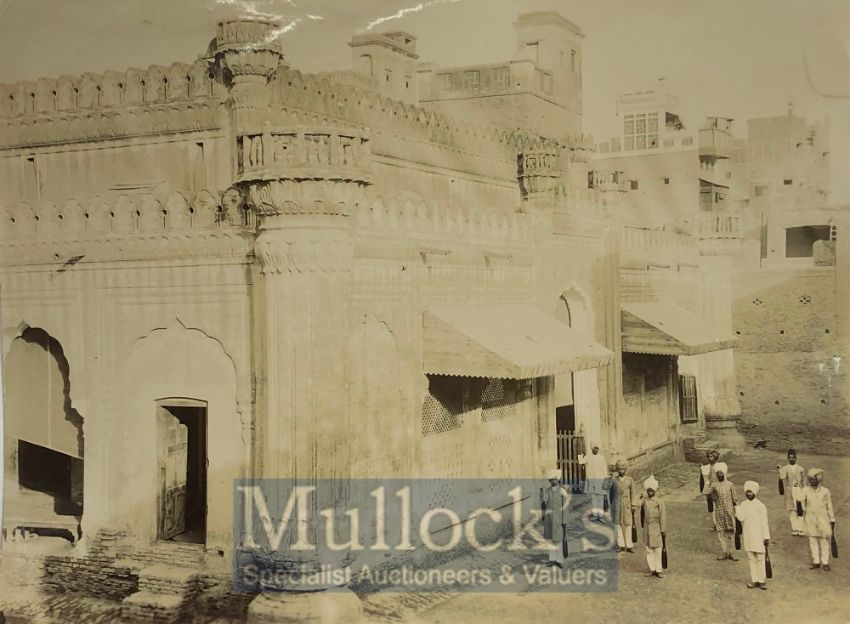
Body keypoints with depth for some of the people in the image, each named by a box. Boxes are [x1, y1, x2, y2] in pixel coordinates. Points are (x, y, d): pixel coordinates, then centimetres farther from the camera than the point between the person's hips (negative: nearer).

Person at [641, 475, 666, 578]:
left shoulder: (659, 502, -9)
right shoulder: (645, 501, 4)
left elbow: (663, 517, -7)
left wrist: (663, 530, -6)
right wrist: (644, 526, 14)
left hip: (656, 528, -4)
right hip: (647, 528, 4)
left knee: (657, 549, 0)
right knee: (649, 549, 7)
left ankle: (659, 569, 8)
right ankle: (652, 569, 15)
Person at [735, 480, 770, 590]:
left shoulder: (760, 506, -7)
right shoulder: (743, 505, 6)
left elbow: (764, 522, -7)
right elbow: (741, 518, -7)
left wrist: (766, 537, -8)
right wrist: (736, 508, -17)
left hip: (759, 536, -4)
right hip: (748, 536, 4)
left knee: (760, 558, -1)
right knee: (751, 559, 8)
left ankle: (762, 580, 6)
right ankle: (754, 580, 14)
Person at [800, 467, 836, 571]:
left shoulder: (825, 491, -4)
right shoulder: (805, 490, -1)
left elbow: (829, 506, 2)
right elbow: (803, 503, 1)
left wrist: (832, 520, 5)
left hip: (823, 519, -1)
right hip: (811, 520, 2)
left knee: (824, 541, 5)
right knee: (813, 541, 8)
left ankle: (825, 562, 16)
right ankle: (816, 562, 19)